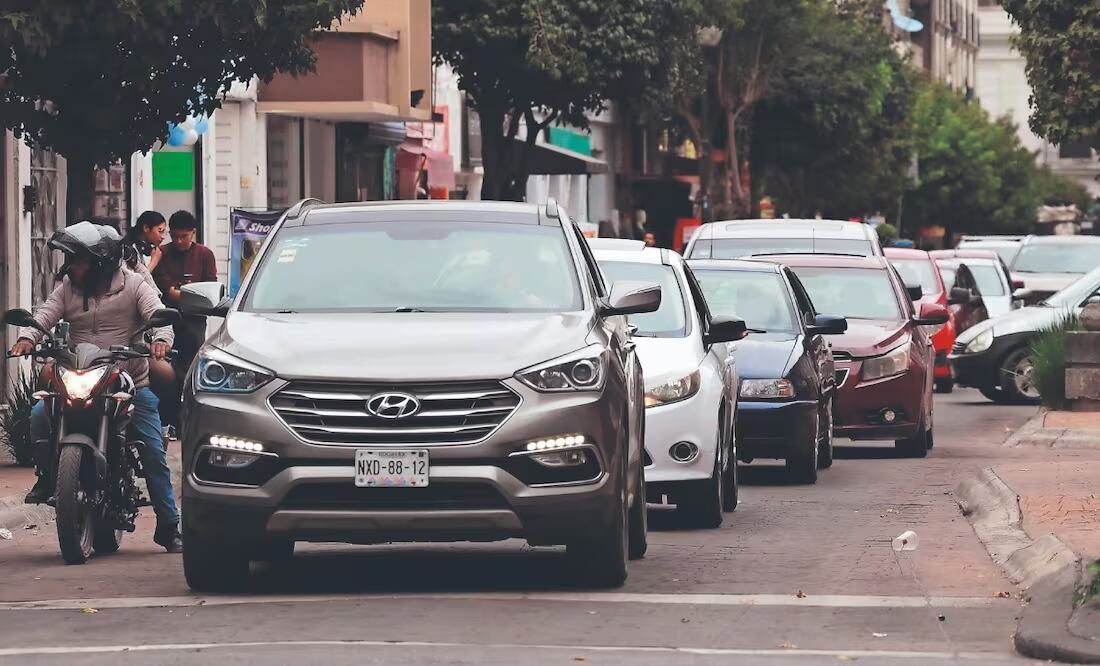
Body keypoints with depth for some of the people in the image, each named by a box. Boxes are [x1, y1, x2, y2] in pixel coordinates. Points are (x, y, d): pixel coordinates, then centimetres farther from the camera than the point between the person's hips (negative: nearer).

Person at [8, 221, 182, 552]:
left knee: (154, 453, -4)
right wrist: (27, 336, -27)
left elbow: (157, 313, -15)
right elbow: (45, 314, -4)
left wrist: (161, 339, -37)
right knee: (39, 415, -22)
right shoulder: (68, 287, 8)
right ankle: (48, 478, -1)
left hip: (132, 383, -3)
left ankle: (169, 527, 4)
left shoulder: (132, 284, -3)